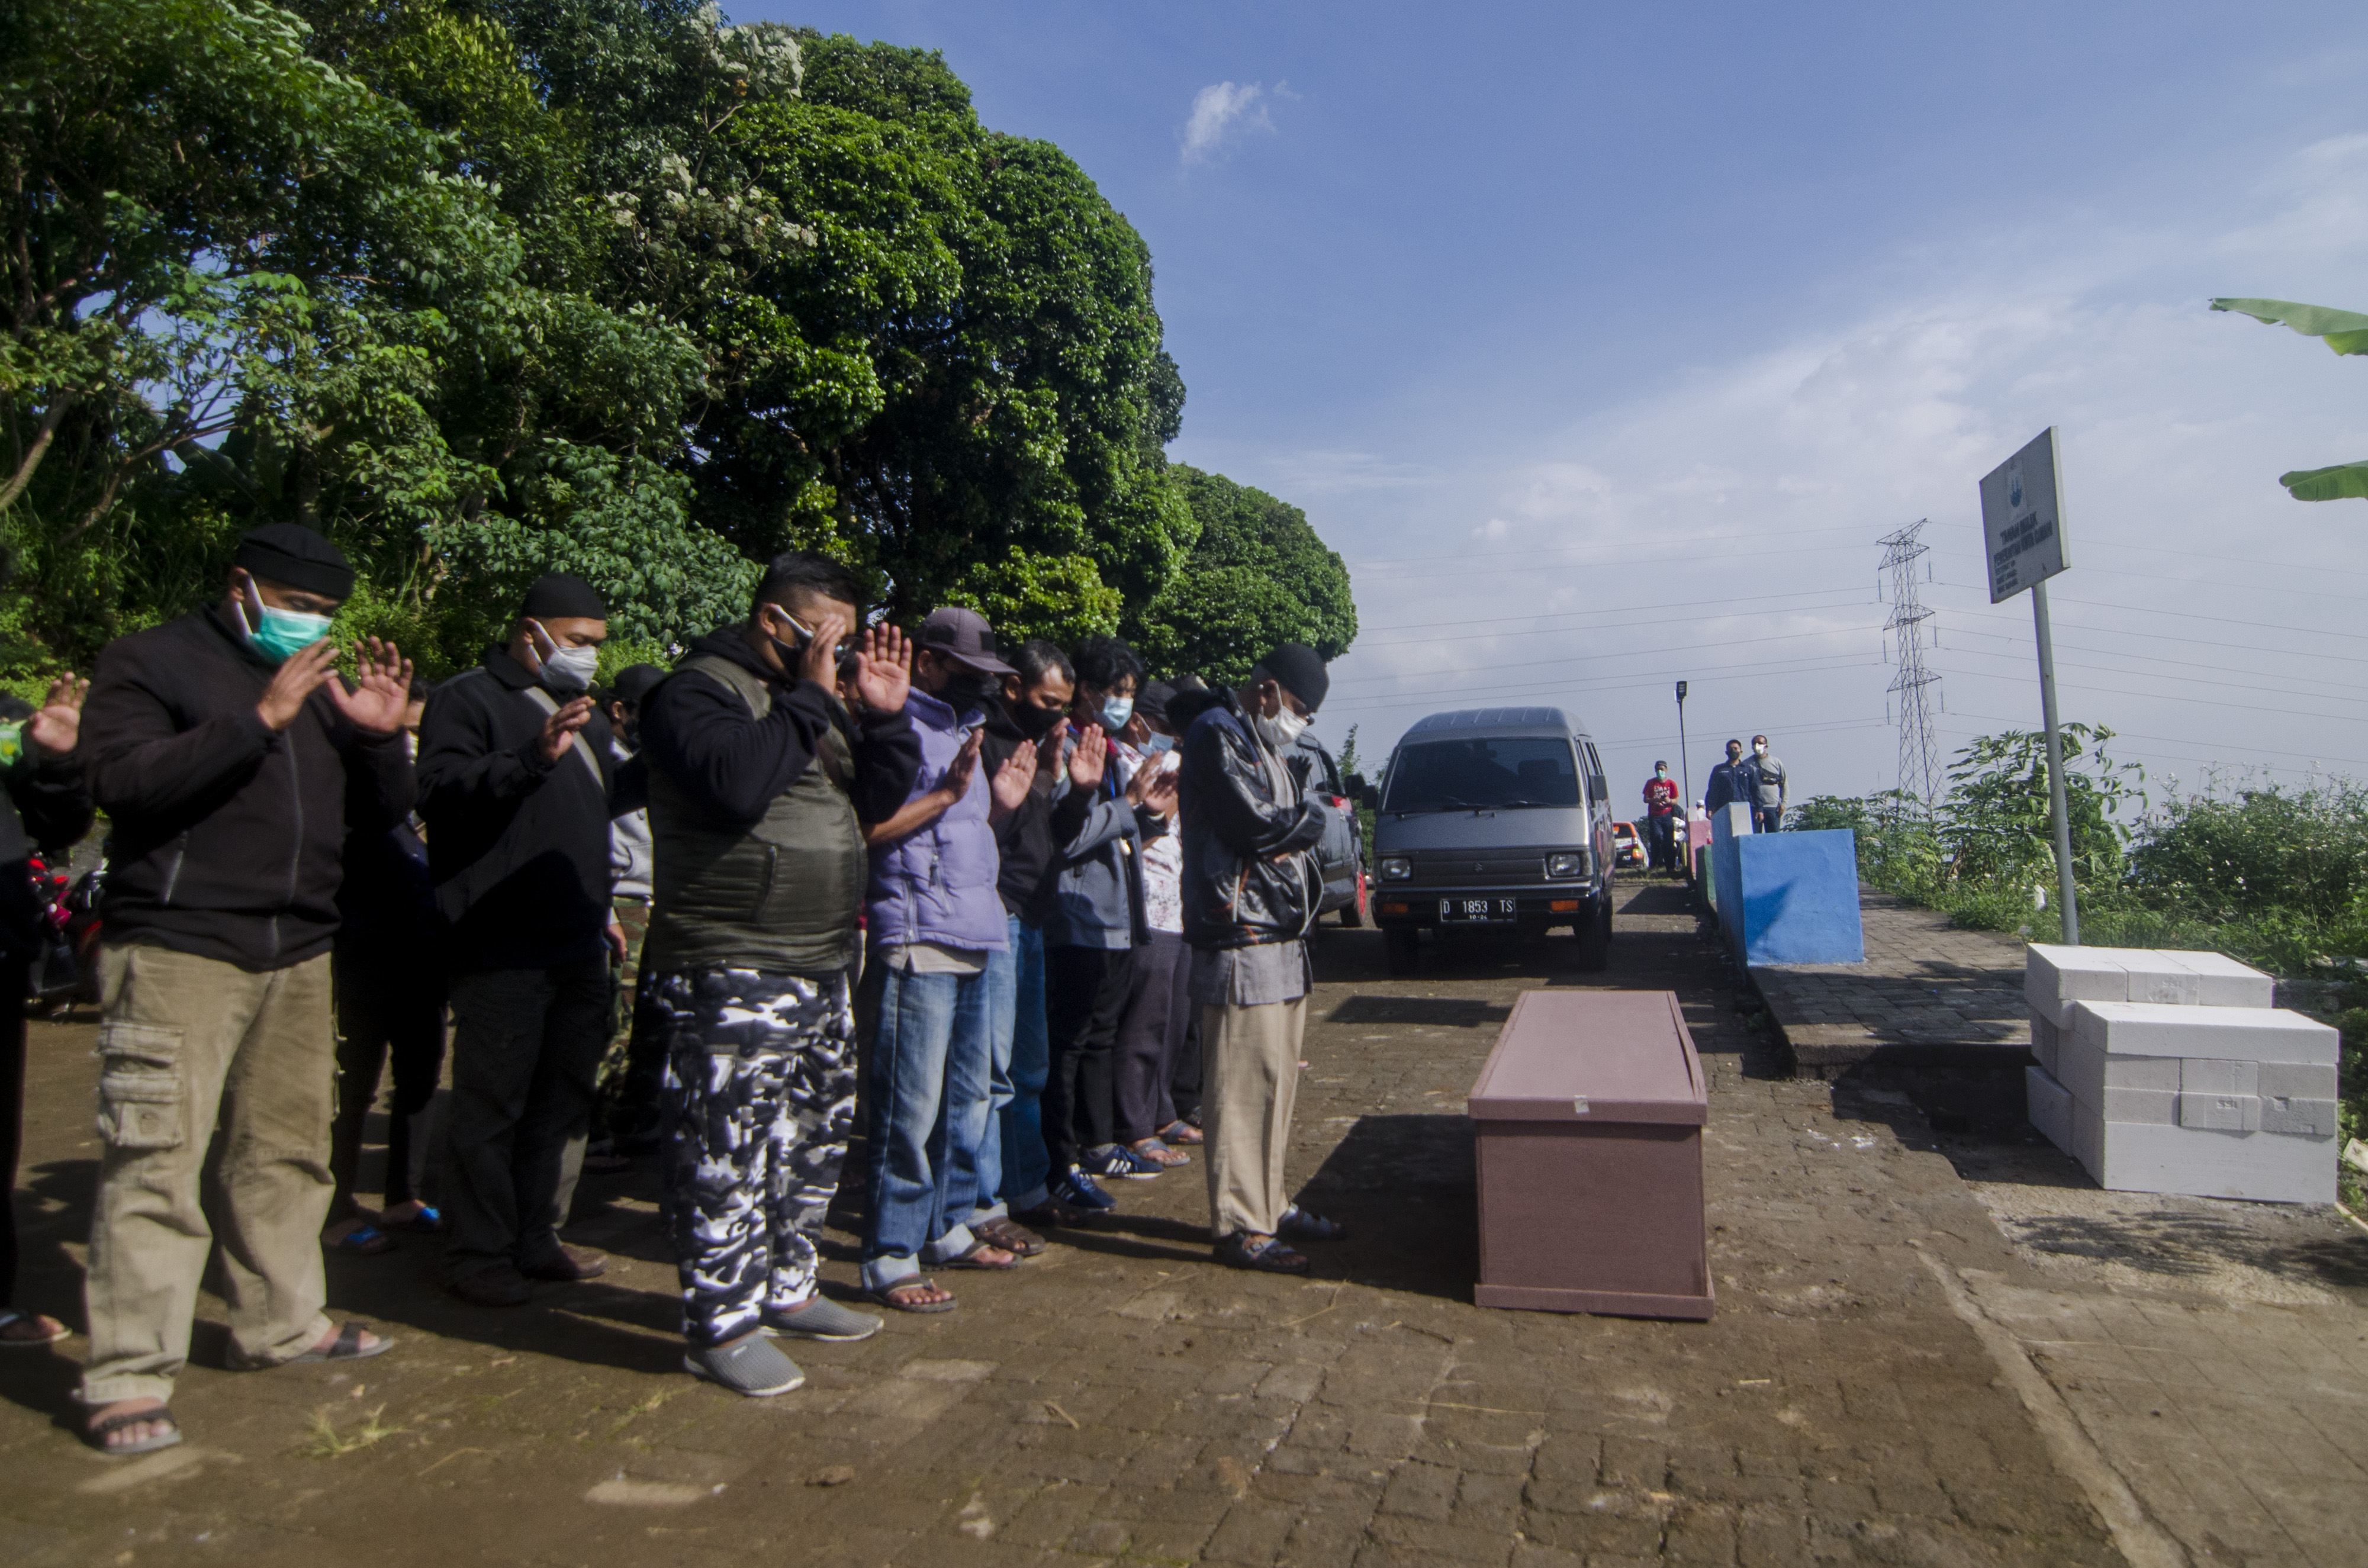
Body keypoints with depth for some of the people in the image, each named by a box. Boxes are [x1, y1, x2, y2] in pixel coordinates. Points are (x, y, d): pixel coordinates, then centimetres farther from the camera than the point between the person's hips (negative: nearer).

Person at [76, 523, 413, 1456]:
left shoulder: (322, 686, 19)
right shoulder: (151, 663, 1)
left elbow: (381, 815, 16)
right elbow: (124, 781, -15)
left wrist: (381, 736, -2)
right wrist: (259, 720, -21)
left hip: (296, 956, 6)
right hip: (178, 951, -6)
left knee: (285, 1151, 11)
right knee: (158, 1160, -7)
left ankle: (282, 1323, 24)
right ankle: (129, 1378, 1)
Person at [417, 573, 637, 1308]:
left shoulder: (584, 714, 21)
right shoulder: (468, 700, -5)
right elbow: (439, 794, -21)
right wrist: (532, 758, -32)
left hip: (578, 948, 8)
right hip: (502, 950, -8)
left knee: (564, 1100, 13)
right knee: (491, 1104, -1)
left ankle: (536, 1238, 25)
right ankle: (477, 1254, 11)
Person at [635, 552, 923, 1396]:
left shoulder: (811, 698, 17)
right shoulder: (698, 690, -9)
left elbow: (873, 802, 14)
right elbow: (737, 783, -28)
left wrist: (883, 716, 1)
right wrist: (809, 696, -20)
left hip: (821, 968, 9)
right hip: (730, 977, -9)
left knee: (815, 1138, 17)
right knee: (729, 1151, -2)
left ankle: (785, 1288, 32)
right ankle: (721, 1325, 11)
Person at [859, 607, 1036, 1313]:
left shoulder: (961, 729, 21)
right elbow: (865, 829, -17)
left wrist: (999, 803, 8)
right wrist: (947, 794, -19)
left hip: (973, 941, 10)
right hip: (917, 943, -9)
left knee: (968, 1099, 16)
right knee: (911, 1108, -5)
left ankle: (947, 1227, 29)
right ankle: (891, 1258, 4)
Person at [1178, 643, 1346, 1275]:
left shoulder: (1262, 745, 23)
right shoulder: (1217, 736, -9)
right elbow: (1254, 824, -18)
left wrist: (1298, 821, 1)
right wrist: (1316, 817, -1)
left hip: (1281, 939, 10)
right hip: (1240, 942, -10)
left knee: (1276, 1080, 14)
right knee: (1245, 1083, -7)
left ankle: (1270, 1204, 24)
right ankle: (1240, 1228, -1)